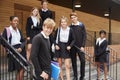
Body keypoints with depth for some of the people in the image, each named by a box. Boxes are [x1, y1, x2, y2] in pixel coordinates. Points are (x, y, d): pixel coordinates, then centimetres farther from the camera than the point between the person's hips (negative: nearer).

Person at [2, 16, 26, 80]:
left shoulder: (19, 30, 15)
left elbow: (23, 41, 12)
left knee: (20, 69, 1)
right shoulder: (6, 30, 1)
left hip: (21, 50, 5)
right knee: (21, 69, -10)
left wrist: (21, 48, -9)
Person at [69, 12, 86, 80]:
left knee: (83, 61, -5)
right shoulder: (70, 27, 5)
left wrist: (83, 46, -9)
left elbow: (84, 36, -2)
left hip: (80, 46, -2)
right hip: (72, 47, 2)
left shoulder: (81, 25, 1)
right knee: (73, 61, 6)